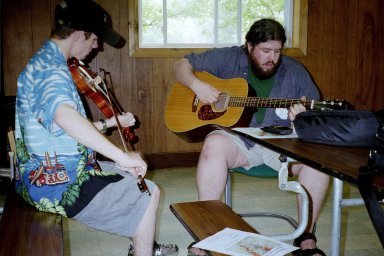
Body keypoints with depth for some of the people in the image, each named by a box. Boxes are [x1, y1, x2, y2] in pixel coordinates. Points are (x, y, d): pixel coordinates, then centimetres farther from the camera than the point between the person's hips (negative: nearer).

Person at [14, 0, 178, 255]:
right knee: (147, 197, -4)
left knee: (134, 179, 22)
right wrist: (121, 155, -46)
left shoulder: (46, 62, 11)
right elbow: (64, 115, -45)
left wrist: (110, 122, 18)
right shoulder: (51, 70, -22)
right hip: (56, 184, -10)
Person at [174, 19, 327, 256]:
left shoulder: (295, 71, 4)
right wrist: (197, 85, -14)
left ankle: (307, 236, -13)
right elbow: (182, 65, 8)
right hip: (238, 139, -1)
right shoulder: (228, 59, 3)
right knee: (215, 144, -34)